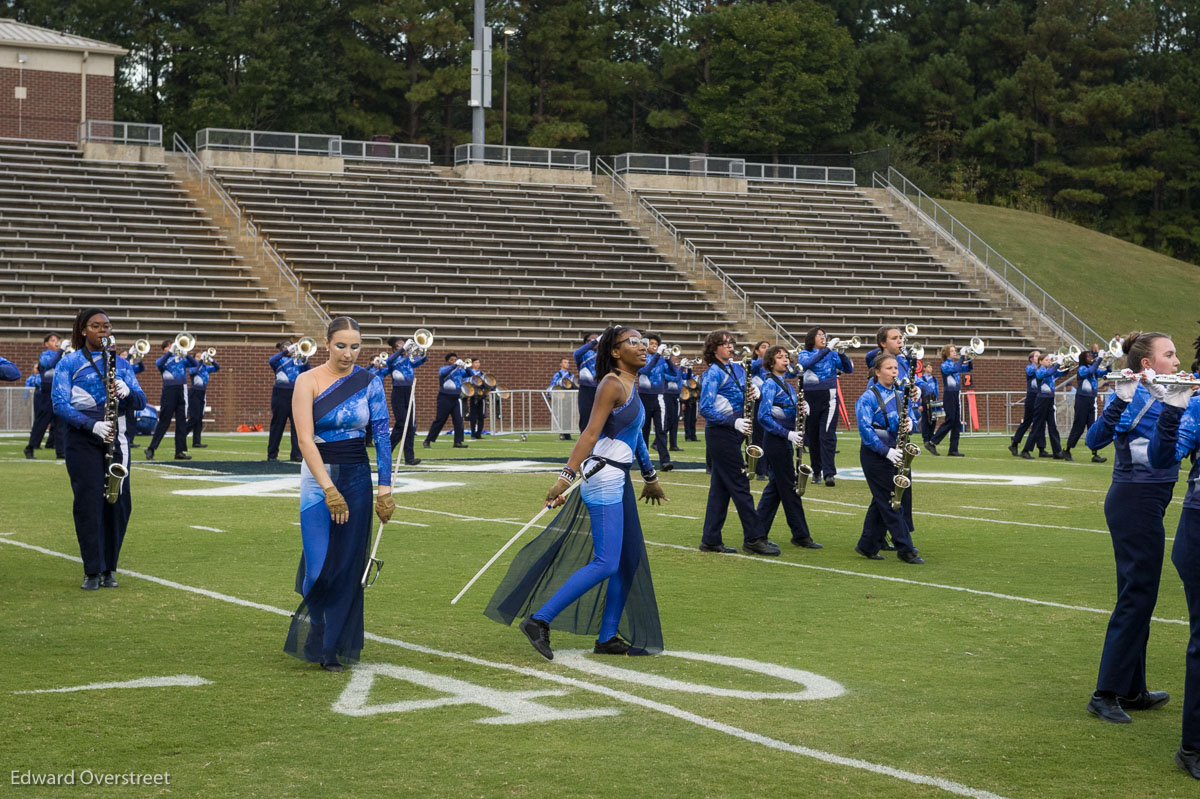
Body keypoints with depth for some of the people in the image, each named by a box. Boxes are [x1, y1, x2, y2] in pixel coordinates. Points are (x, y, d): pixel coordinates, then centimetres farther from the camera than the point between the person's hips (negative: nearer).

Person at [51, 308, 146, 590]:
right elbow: (59, 404, -8)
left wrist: (128, 391, -18)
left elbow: (141, 402, 6)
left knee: (119, 503, 1)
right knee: (89, 502, -8)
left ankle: (109, 568, 13)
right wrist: (92, 425, -21)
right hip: (82, 439, -3)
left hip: (116, 438, 3)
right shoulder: (68, 363, 2)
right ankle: (92, 571, -2)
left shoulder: (121, 363, 13)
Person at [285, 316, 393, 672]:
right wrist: (328, 489, -18)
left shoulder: (369, 382, 2)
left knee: (349, 566, 1)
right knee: (321, 563, -9)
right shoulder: (308, 382, -5)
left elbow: (382, 435, 0)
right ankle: (313, 638, 14)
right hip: (318, 477, -2)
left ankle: (334, 646, 11)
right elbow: (305, 439, -11)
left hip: (357, 479, 2)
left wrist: (385, 488, -7)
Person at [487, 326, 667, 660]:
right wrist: (566, 476, -29)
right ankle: (540, 620, -13)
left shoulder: (631, 384, 15)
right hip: (603, 479, -10)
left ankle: (608, 638, 18)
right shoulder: (612, 385, -13)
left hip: (619, 481, 10)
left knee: (630, 561, 11)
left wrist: (650, 477, 34)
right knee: (605, 563, -14)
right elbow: (590, 433, -23)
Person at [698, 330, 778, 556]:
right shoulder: (713, 374, -10)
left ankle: (711, 540, 12)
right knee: (740, 484, -6)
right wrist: (733, 422, -24)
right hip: (720, 434, -8)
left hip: (733, 432, 8)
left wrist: (755, 391, -1)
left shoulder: (737, 369, 13)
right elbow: (705, 409, -17)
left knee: (721, 487, 9)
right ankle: (754, 538, -3)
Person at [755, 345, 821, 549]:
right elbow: (763, 417, -19)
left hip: (784, 441, 9)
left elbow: (791, 411, 15)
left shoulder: (787, 385, 15)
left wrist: (804, 408, -9)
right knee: (789, 487, -5)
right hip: (775, 441, -9)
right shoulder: (770, 384, -11)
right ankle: (800, 535, -2)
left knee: (776, 486, 10)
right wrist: (787, 433, -24)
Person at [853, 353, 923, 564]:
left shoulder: (899, 395, 10)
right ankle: (905, 549, -5)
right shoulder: (868, 398, -11)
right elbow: (865, 429, -19)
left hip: (894, 453, 7)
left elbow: (907, 418, 14)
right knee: (889, 502, -6)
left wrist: (909, 423, -11)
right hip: (875, 453, -7)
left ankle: (867, 546, 20)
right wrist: (886, 451, -26)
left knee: (881, 501, 10)